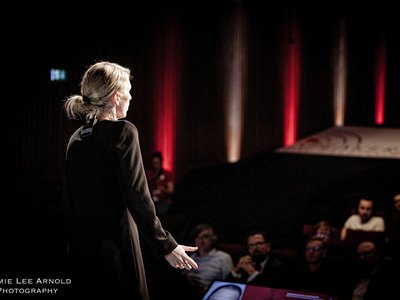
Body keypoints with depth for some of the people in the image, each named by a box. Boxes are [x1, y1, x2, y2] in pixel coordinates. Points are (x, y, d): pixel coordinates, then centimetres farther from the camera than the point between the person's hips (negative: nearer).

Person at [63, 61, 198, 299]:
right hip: (116, 248, -7)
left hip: (80, 247, 7)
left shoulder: (76, 139, 9)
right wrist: (167, 246, -10)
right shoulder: (122, 132, -11)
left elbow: (75, 200, 13)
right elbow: (138, 197, -16)